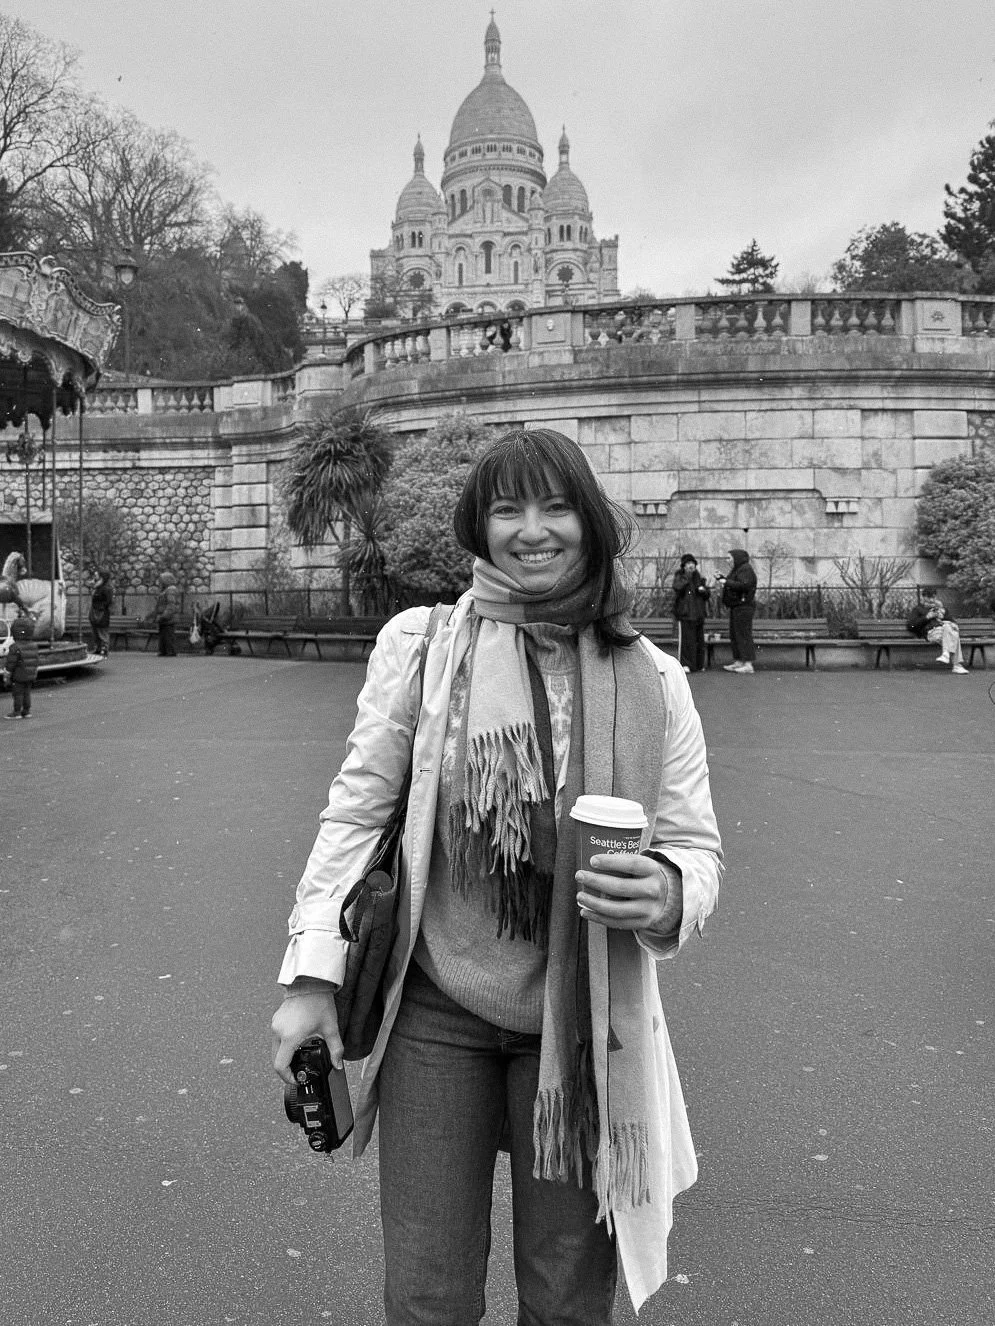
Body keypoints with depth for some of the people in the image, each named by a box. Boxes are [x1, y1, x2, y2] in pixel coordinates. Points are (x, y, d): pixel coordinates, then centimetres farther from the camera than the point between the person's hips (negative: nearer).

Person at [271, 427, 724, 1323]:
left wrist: (667, 895, -23)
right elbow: (357, 809, -2)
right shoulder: (420, 647, -6)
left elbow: (698, 847, 1)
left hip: (578, 1021, 1)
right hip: (435, 1011, 0)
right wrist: (312, 976, -5)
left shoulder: (652, 683, -4)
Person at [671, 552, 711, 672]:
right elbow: (677, 587, -20)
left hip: (698, 614, 5)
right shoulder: (679, 577, 3)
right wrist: (687, 577, -25)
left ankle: (698, 664, 16)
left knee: (699, 640, 7)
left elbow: (708, 595, 17)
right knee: (685, 639, -11)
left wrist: (703, 590, -4)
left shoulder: (698, 578, 17)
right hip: (684, 613, -5)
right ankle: (684, 664, -8)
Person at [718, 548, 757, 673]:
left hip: (744, 606, -11)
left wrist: (727, 582, -20)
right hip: (736, 606, 11)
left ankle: (748, 664, -9)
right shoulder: (737, 569, 19)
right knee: (735, 635, 13)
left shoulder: (746, 570, -13)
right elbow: (733, 584, 25)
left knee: (744, 635, -10)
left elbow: (744, 585, -26)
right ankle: (738, 662, 18)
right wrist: (721, 578, 13)